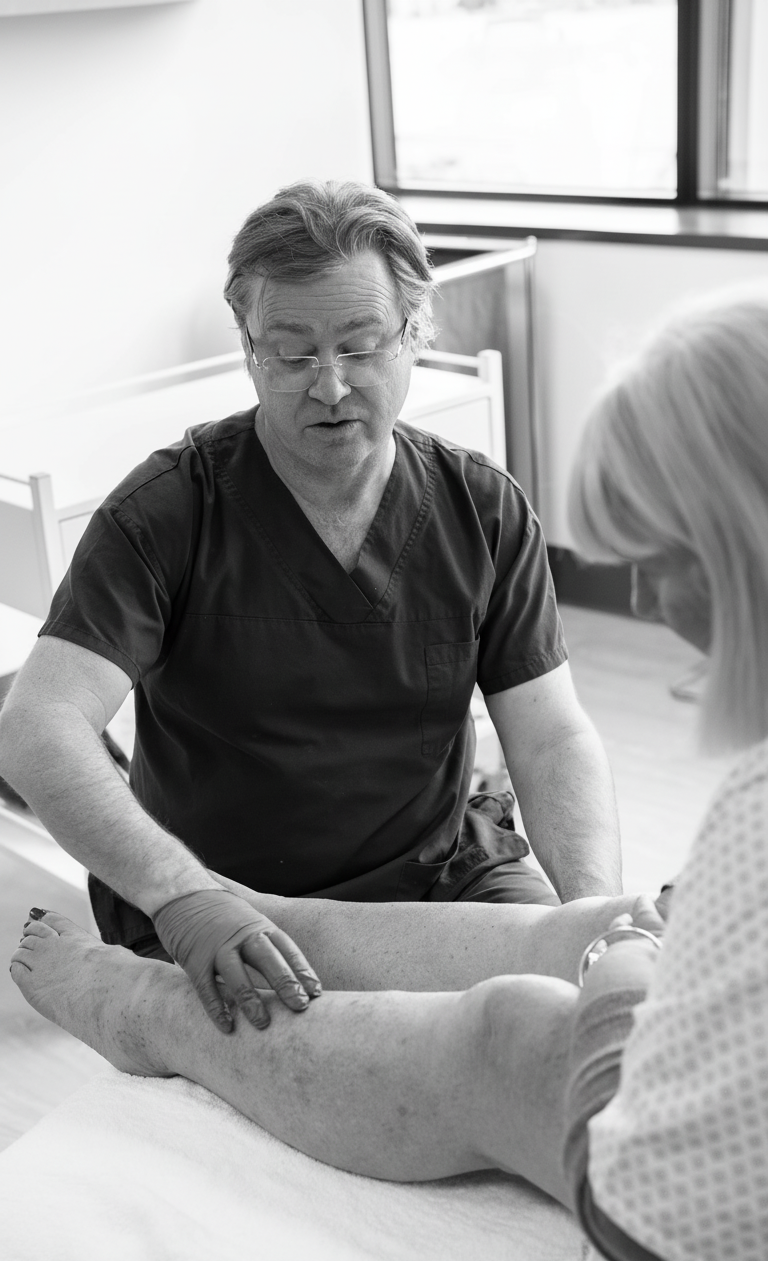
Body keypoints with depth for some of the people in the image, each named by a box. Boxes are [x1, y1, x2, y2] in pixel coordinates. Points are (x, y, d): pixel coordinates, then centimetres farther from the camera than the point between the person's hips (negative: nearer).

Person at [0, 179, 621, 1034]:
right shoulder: (163, 514, -12)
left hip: (442, 874, 4)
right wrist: (179, 893, -40)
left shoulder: (485, 512, -1)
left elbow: (553, 739, -3)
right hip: (220, 928, -4)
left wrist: (596, 912, -22)